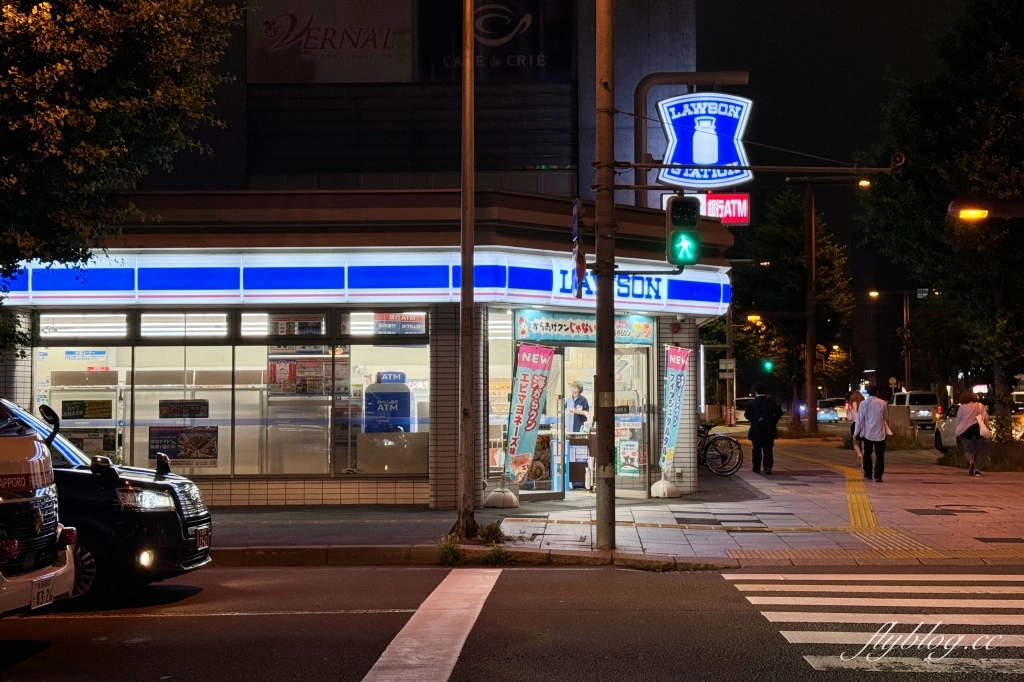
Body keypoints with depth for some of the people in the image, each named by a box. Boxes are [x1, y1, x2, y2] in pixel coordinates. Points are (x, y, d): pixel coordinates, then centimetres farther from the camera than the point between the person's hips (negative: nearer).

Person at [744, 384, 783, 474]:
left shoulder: (752, 403, -5)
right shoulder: (771, 402, 3)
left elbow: (747, 414, -10)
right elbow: (779, 412, 1)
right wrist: (774, 422, 11)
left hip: (756, 430, -1)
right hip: (769, 429, 1)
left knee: (757, 449, 11)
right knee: (768, 449, 3)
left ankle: (757, 468, 15)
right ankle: (768, 467, -14)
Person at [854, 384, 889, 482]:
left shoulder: (863, 403, -7)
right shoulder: (882, 403, -6)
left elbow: (859, 419, -5)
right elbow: (885, 417, 7)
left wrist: (856, 432, 3)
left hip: (867, 433, 1)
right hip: (879, 433, -1)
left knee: (867, 454, 17)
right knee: (879, 455, 0)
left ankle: (868, 473, 23)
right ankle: (878, 476, -9)